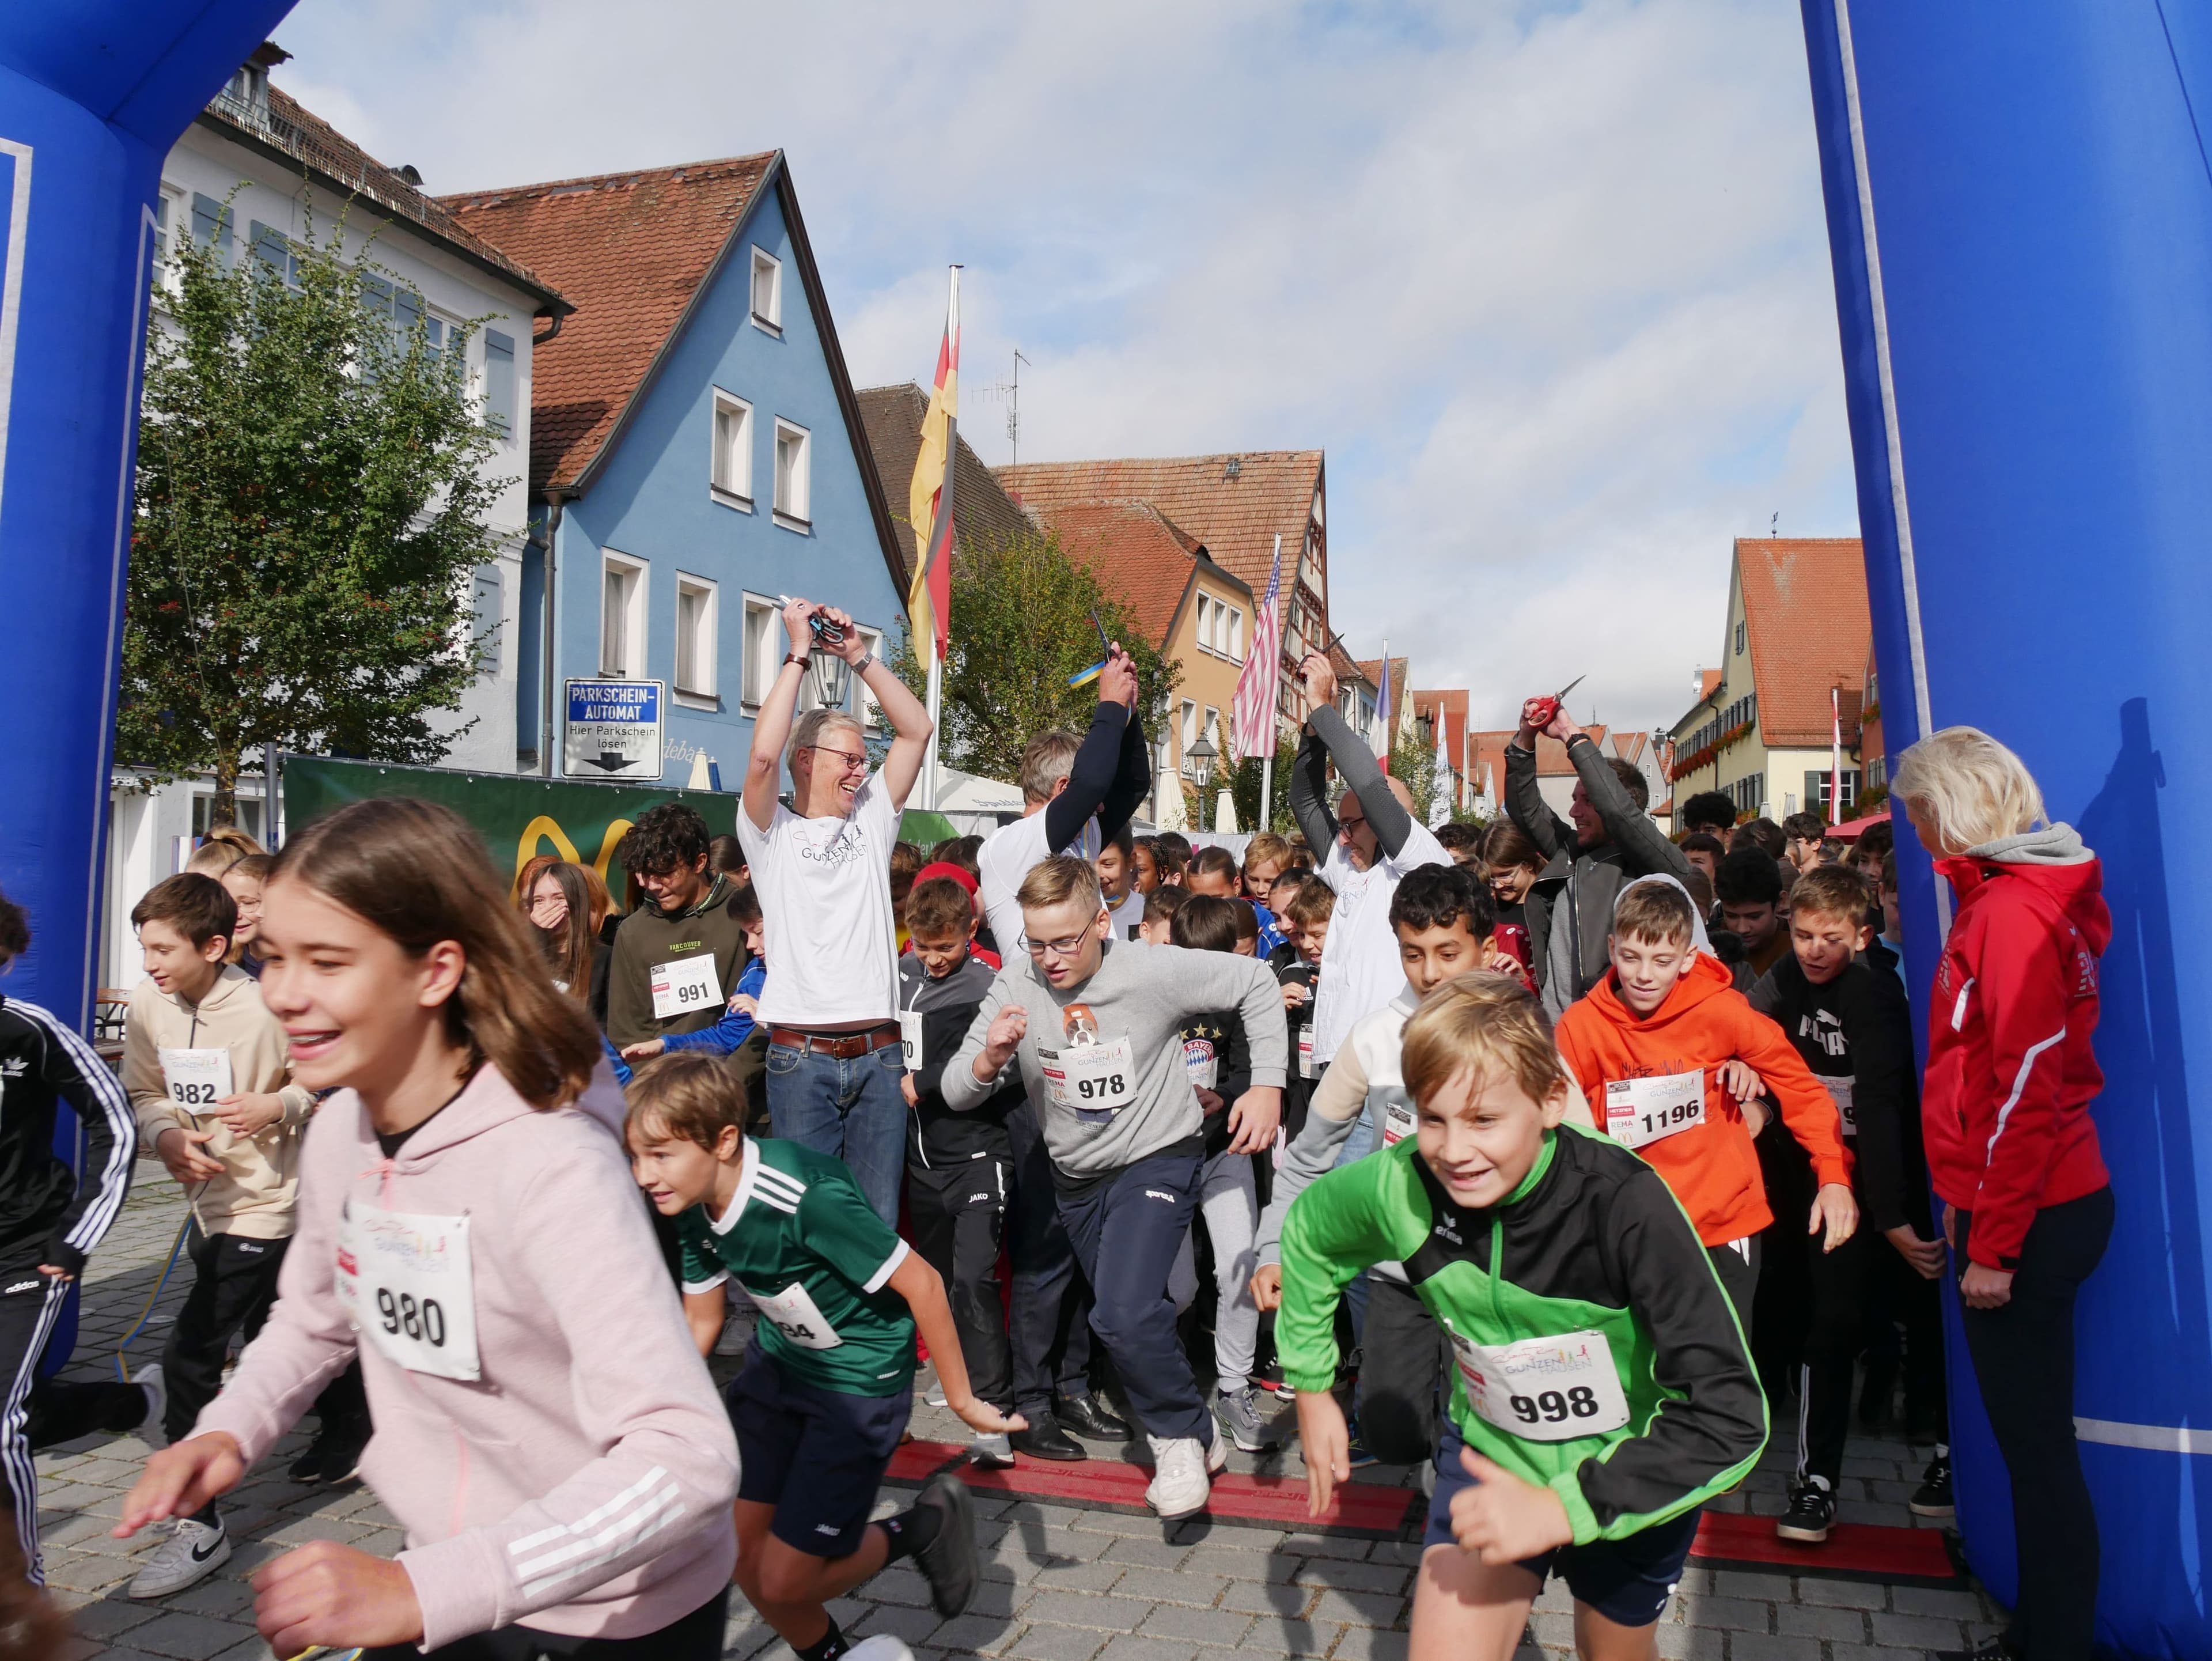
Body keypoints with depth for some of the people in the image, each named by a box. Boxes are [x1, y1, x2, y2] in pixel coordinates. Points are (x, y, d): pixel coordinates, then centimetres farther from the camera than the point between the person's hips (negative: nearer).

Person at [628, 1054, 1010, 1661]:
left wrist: (961, 1399, -14)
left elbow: (920, 1282, -25)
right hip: (776, 1362, 7)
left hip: (860, 1382, -7)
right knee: (741, 1554, 7)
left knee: (783, 1583, -4)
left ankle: (924, 1527, 19)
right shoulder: (694, 1208, -9)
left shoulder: (808, 1199, -33)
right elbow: (700, 1324, 7)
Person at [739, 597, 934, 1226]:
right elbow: (763, 755, -15)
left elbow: (917, 730, 10)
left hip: (879, 1055, 4)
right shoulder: (773, 832, 4)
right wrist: (799, 653, -8)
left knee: (878, 1221, 6)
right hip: (802, 1057, -3)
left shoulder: (871, 821, 16)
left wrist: (858, 655, 5)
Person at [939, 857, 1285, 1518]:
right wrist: (991, 1059, -33)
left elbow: (1256, 984, -8)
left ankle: (1183, 1436, 4)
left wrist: (1267, 1084, -15)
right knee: (1123, 1319, 19)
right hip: (1077, 1175, 6)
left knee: (1125, 1315, -23)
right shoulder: (1016, 986, -11)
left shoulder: (1152, 971, -21)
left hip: (1155, 1160, -5)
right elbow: (956, 1094, -11)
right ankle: (1193, 1431, 43)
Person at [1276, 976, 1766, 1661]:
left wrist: (1562, 1509, -37)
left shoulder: (1625, 1202, -34)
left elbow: (1731, 1418, -33)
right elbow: (1310, 1230, -1)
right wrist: (1311, 1386, 2)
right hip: (1490, 1452, 2)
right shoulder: (1398, 1186, -24)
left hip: (1628, 1478, -1)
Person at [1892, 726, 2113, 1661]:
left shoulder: (2010, 912, -16)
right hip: (2022, 1206, 9)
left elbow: (2027, 1088, -20)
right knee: (2031, 1439, 16)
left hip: (2027, 1222, -9)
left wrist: (1992, 1246, -16)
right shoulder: (2009, 893, 12)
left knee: (2036, 1444, 1)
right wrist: (1970, 1204, 17)